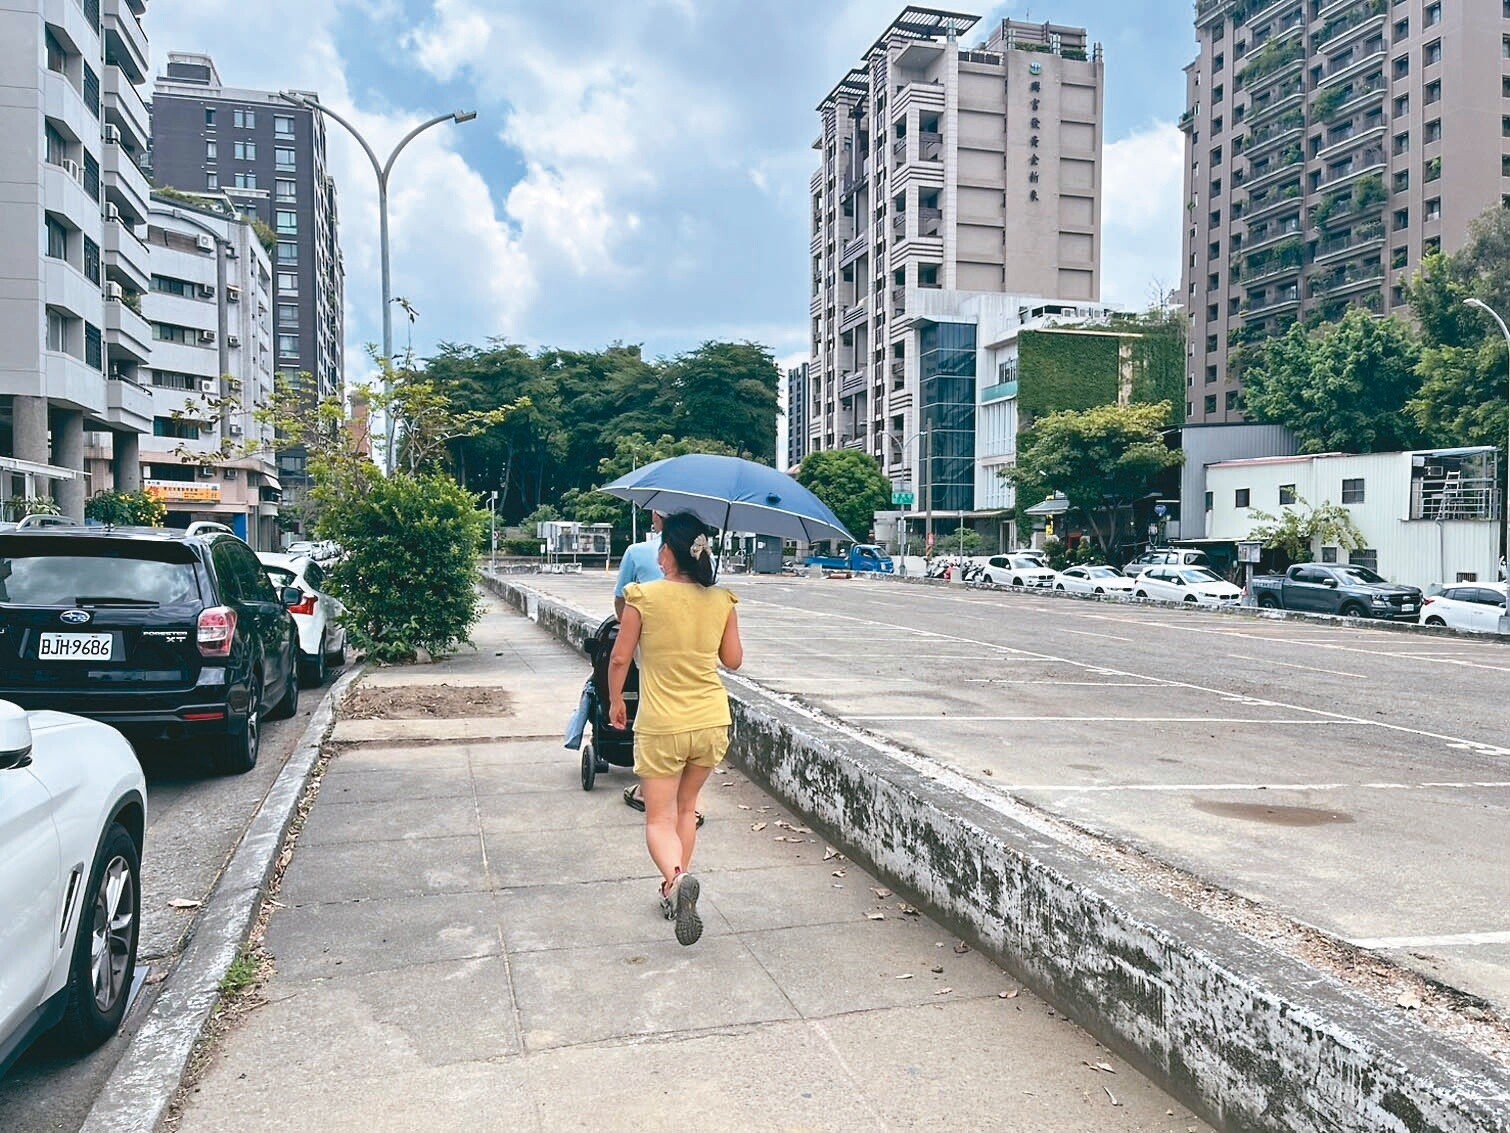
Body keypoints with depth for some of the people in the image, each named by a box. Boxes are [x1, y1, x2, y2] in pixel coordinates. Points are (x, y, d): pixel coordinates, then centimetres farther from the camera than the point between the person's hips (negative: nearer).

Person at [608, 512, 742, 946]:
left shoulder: (644, 597, -12)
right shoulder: (721, 601, -3)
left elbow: (620, 658, -5)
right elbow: (733, 660, 6)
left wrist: (615, 700, 11)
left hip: (661, 727, -4)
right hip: (712, 722, 4)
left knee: (659, 819, 7)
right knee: (686, 806, 24)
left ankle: (676, 878, -21)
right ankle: (675, 890, 29)